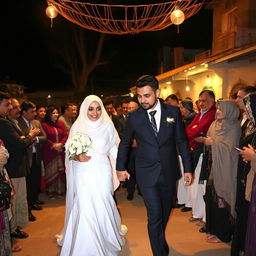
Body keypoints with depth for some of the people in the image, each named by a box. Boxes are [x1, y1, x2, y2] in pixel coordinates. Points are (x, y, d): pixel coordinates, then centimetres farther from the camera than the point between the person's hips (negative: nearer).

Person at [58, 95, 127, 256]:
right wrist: (77, 157, -12)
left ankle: (107, 239, 24)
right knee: (84, 207, -3)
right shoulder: (77, 126, 4)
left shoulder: (108, 125, 2)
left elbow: (114, 149, 7)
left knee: (102, 205, -1)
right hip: (82, 174, 1)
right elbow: (69, 151, 8)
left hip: (102, 172, 0)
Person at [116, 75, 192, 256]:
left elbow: (181, 141, 1)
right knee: (155, 214, -6)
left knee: (166, 211, 19)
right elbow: (125, 144, 8)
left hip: (169, 172, 2)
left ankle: (160, 239, 45)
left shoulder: (173, 112, -4)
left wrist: (188, 168, 1)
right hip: (147, 173, -2)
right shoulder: (134, 117, -6)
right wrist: (121, 167, 11)